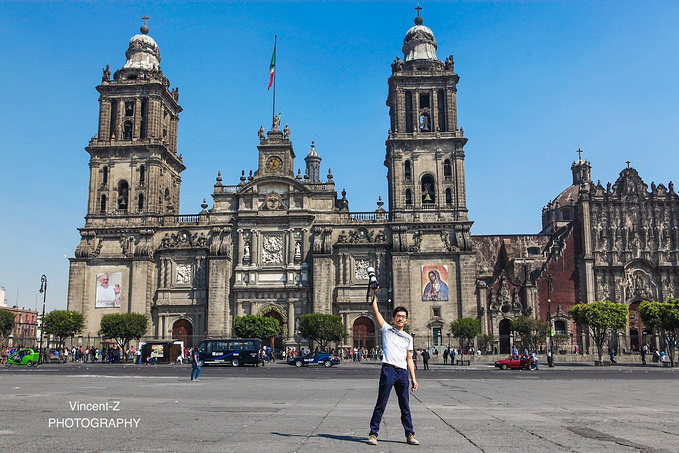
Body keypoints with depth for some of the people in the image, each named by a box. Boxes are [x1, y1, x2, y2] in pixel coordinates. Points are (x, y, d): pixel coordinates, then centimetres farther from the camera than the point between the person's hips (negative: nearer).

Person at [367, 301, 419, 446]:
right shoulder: (387, 329, 11)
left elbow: (409, 359, 18)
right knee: (381, 404, -2)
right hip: (388, 370, -4)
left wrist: (413, 378, 11)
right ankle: (373, 434, 5)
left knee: (405, 406, 9)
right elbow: (376, 312, 3)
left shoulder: (408, 338, 19)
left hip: (403, 373, 4)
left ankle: (410, 435, 15)